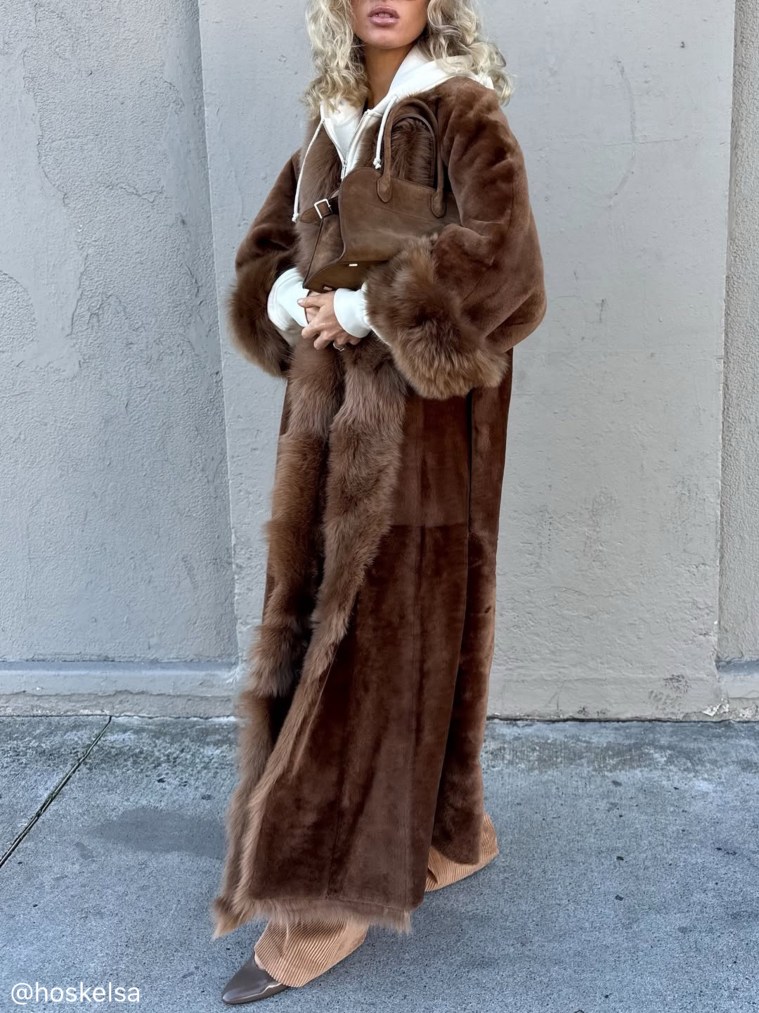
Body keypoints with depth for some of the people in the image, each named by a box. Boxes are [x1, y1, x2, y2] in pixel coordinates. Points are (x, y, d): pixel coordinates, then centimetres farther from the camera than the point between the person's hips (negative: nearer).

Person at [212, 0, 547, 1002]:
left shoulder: (463, 115, -2)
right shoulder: (330, 127, 17)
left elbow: (498, 249, -19)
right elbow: (261, 259, 17)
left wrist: (365, 307, -15)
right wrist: (296, 303, -5)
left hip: (415, 417, -7)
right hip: (330, 413, 7)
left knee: (383, 634, -5)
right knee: (319, 622, 8)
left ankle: (333, 899, 5)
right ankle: (448, 836, 25)